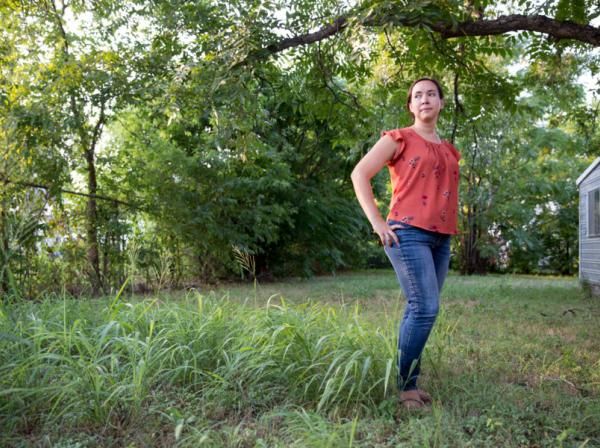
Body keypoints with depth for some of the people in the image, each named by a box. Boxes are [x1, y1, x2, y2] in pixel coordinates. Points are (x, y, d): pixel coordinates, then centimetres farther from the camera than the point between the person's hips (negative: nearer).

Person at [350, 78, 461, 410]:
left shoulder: (448, 150, 20)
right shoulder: (399, 139, 1)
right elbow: (359, 174, -5)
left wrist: (450, 227, 15)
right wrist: (377, 223, -12)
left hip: (441, 239, 7)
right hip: (409, 234, -7)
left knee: (418, 310, 8)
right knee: (425, 308, -13)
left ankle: (408, 381, 18)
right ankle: (405, 385, -1)